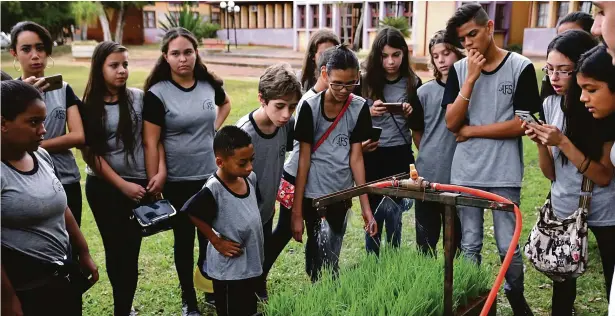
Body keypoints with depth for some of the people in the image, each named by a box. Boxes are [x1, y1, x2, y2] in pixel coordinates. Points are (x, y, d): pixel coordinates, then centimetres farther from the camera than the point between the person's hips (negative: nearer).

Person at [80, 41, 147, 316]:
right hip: (103, 187, -1)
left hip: (139, 184, 1)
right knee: (115, 249, 8)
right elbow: (90, 152, -6)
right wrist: (122, 185, -10)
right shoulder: (89, 105, -4)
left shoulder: (138, 98, 0)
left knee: (131, 249, 4)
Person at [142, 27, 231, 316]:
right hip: (178, 181, -3)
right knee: (184, 240, 10)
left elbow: (225, 104, 22)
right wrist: (154, 182, -14)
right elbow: (150, 142, -13)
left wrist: (215, 127, 5)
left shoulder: (209, 84, -1)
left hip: (212, 175, 4)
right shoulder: (157, 93, -13)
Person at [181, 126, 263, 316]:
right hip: (229, 269, -7)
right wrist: (217, 242, -16)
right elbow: (192, 213, -21)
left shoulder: (251, 178, -4)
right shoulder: (214, 190, -26)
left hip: (252, 263, 7)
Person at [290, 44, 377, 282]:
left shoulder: (359, 107, -3)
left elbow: (356, 156, -1)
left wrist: (366, 206, -3)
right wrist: (297, 211, -10)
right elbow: (303, 158, -9)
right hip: (314, 193, -3)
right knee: (318, 258, 0)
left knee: (333, 257, 14)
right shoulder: (311, 106, -12)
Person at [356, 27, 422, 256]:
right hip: (372, 157, -1)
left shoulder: (413, 83, 0)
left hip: (400, 157, 1)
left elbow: (419, 125, 6)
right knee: (374, 214, 8)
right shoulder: (366, 82, -4)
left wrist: (411, 113, -15)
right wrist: (368, 112, -19)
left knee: (394, 215, 10)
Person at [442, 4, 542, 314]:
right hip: (465, 173, 2)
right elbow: (451, 122, -5)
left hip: (505, 174, -2)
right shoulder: (458, 70, 3)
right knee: (470, 246, 12)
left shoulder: (521, 67, -5)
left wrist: (471, 130, -8)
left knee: (508, 246, 7)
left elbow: (522, 124, -10)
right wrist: (471, 78, -13)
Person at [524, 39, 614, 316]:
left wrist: (563, 142, -25)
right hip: (563, 210, 4)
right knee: (561, 287, 10)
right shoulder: (551, 105, -2)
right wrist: (541, 143, -17)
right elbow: (551, 174, 1)